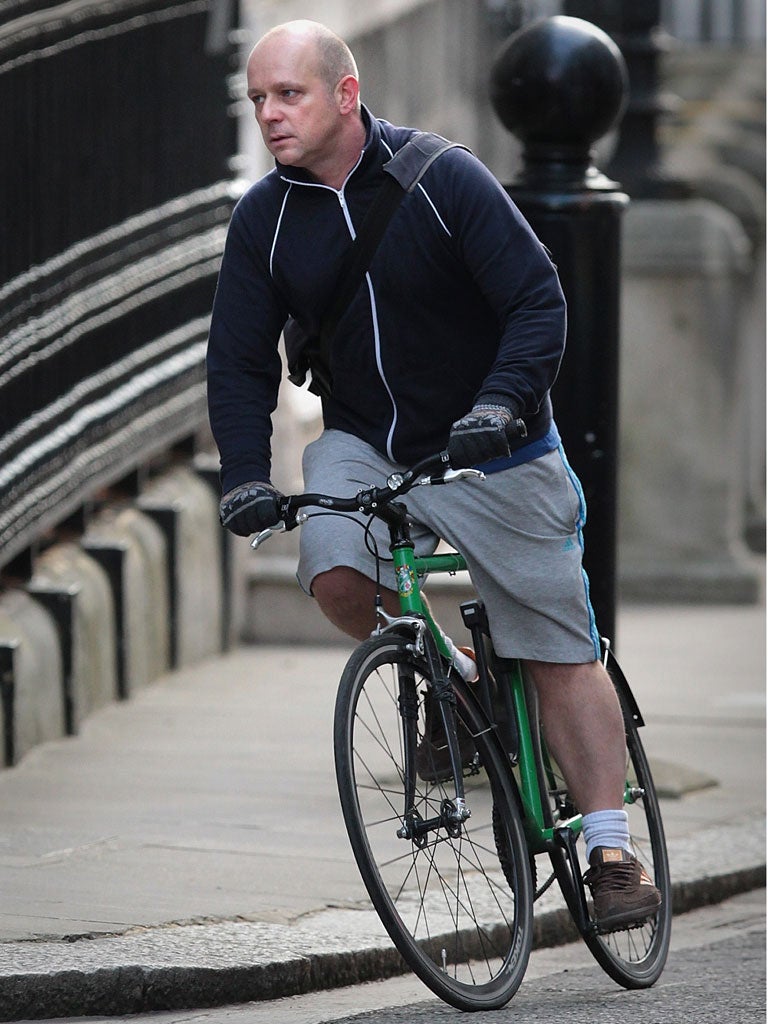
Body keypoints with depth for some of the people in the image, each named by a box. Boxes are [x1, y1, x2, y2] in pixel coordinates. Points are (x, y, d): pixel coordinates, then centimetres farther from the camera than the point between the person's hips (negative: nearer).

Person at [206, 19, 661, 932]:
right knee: (335, 576, -26)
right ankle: (453, 679, 3)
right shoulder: (263, 219, -4)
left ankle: (611, 848, 5)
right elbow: (240, 361, -1)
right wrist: (245, 476, -17)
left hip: (491, 448, -3)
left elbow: (539, 302, -18)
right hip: (362, 444, 3)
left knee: (559, 652, -3)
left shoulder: (442, 178, -16)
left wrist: (501, 403, -34)